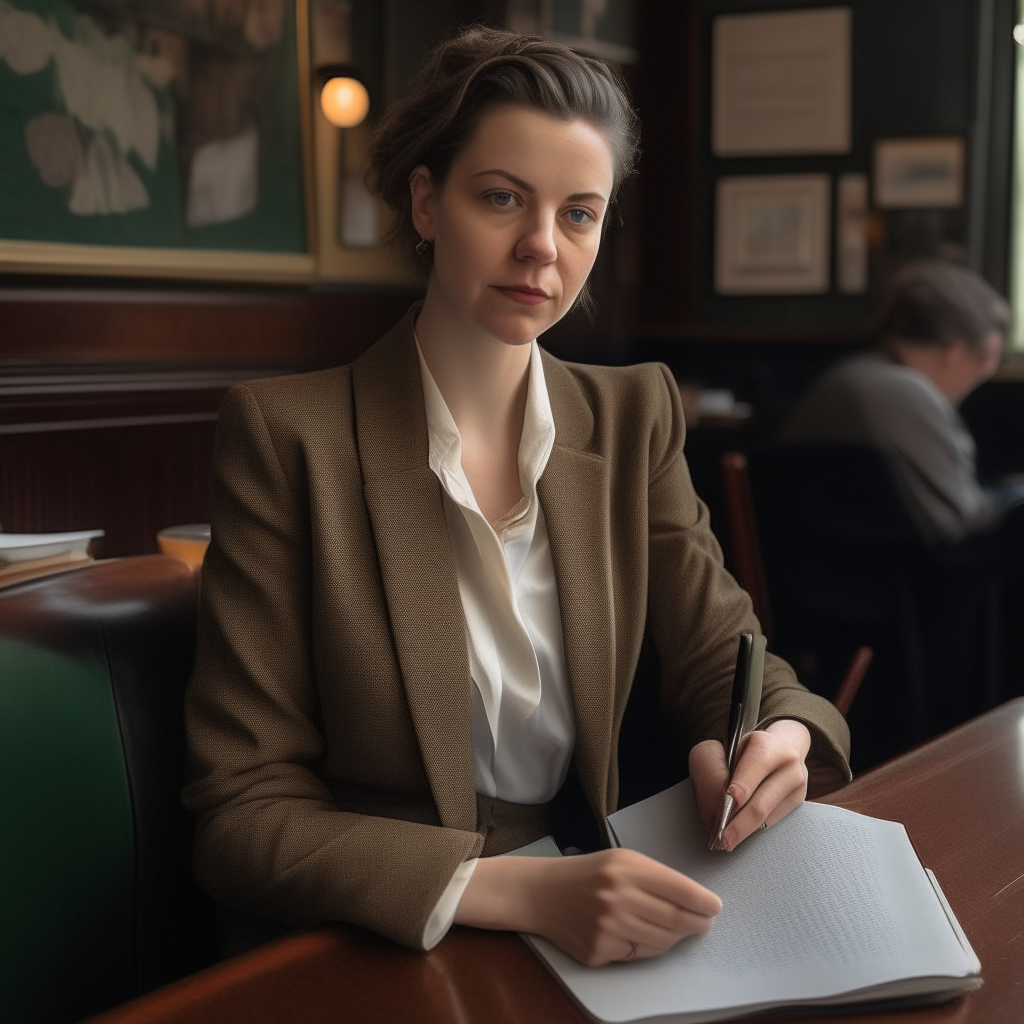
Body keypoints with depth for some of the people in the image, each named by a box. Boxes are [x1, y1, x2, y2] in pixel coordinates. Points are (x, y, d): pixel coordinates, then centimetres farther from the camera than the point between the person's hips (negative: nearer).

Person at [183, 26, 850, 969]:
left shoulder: (634, 418, 5)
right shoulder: (288, 435, -9)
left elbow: (726, 661, 7)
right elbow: (242, 817, -12)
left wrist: (779, 740, -18)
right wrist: (516, 891, -27)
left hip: (591, 934, 3)